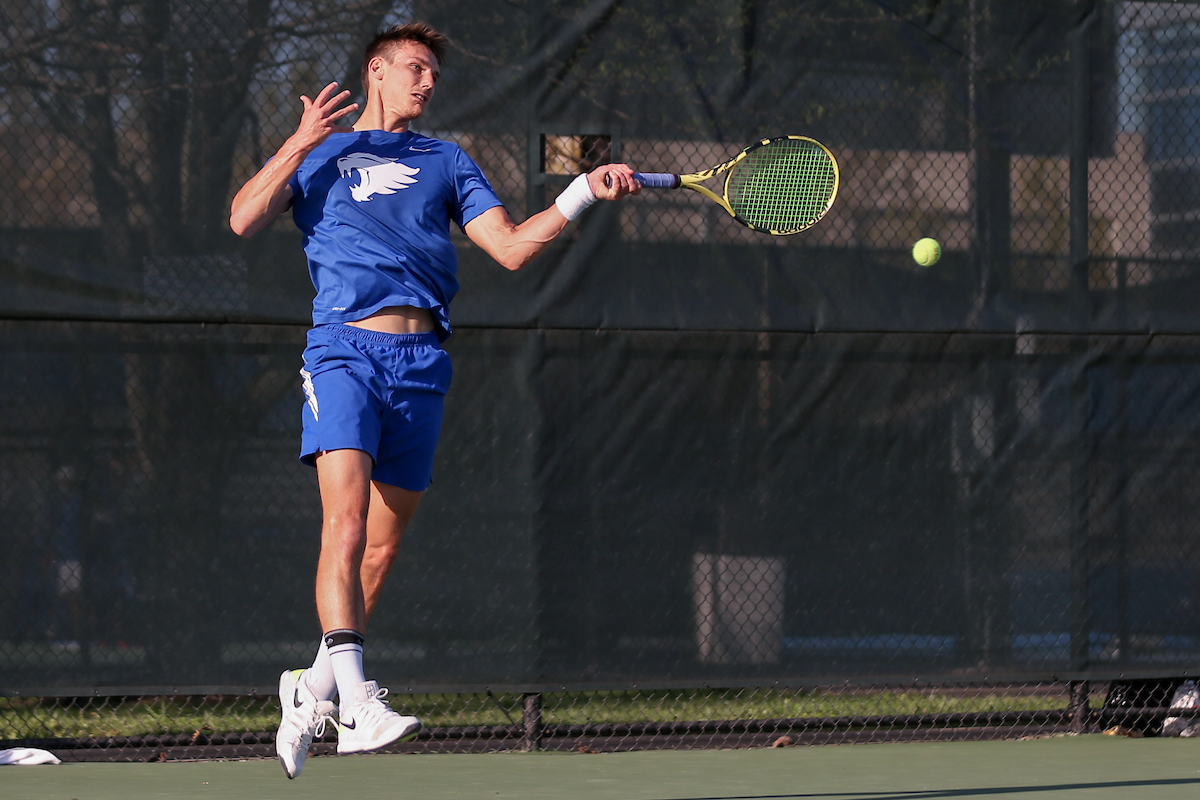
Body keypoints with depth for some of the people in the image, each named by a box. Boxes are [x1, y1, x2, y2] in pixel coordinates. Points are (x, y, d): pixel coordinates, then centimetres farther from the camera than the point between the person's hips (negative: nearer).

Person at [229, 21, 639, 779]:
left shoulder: (448, 162, 24)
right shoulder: (318, 152, 18)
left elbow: (511, 246, 13)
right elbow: (244, 219, 4)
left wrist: (586, 192, 1)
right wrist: (302, 142, -3)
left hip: (422, 361, 4)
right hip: (346, 347, -4)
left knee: (382, 546, 5)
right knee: (346, 524, -21)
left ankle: (315, 688, 21)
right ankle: (358, 704, -31)